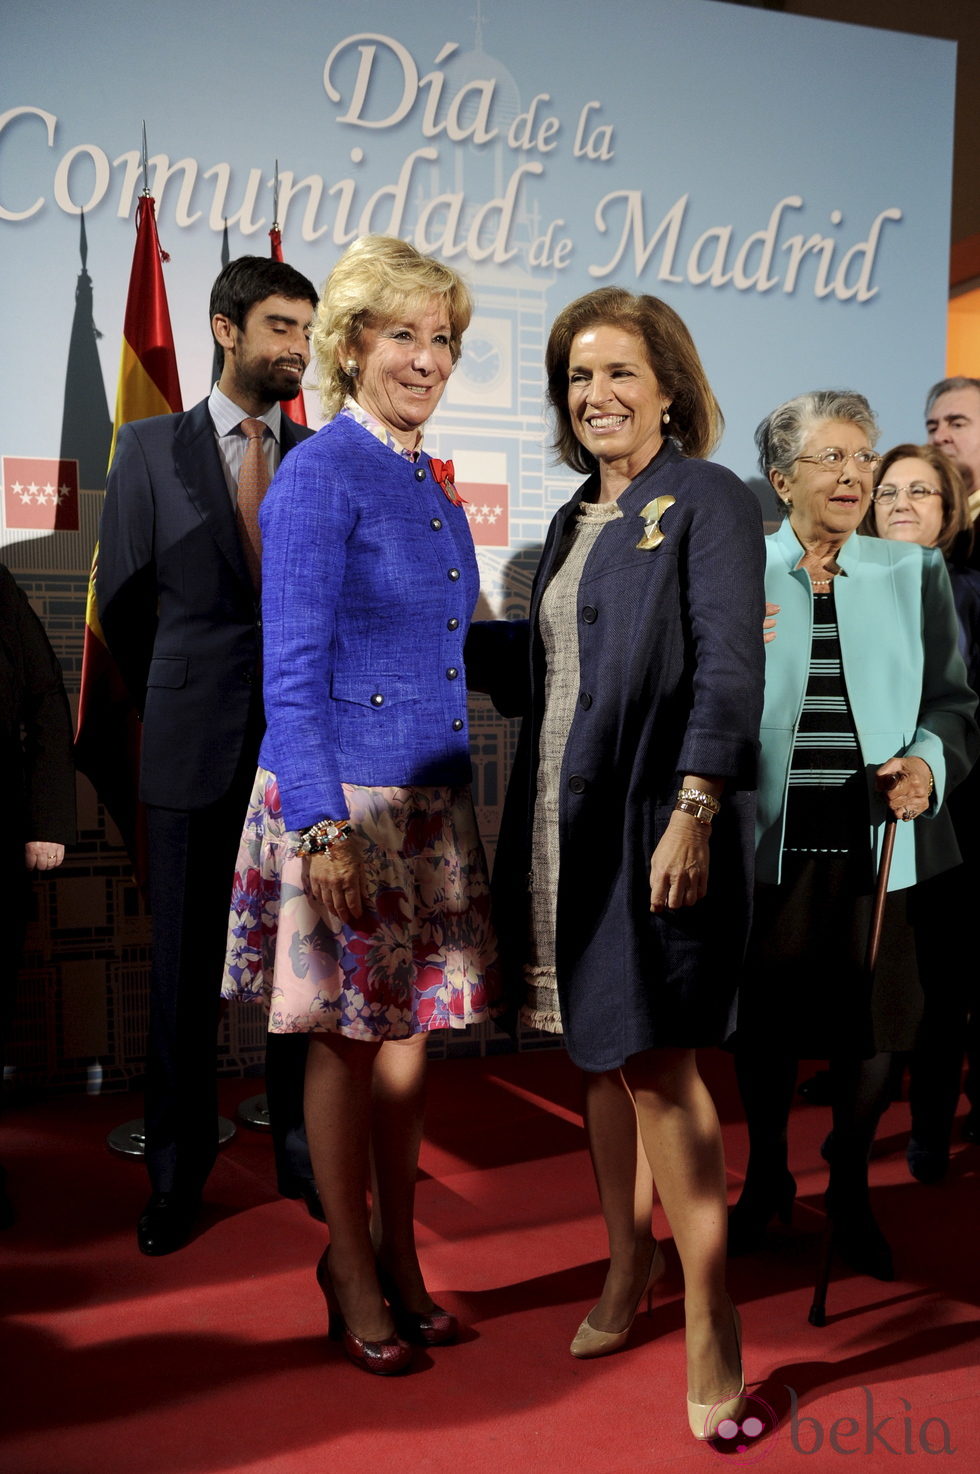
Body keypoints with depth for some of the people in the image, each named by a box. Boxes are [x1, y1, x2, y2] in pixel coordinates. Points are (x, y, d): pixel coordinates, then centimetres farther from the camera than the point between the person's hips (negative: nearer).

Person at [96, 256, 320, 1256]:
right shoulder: (150, 447, 5)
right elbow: (120, 598, 8)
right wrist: (167, 704, 11)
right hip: (193, 752, -1)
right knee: (185, 973, 6)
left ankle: (304, 1154, 25)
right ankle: (176, 1176, 20)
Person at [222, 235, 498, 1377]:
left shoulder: (432, 481, 13)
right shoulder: (318, 477, -10)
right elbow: (292, 674, -14)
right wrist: (324, 828, -18)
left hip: (432, 801, 7)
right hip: (343, 799, -7)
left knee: (410, 1031, 14)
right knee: (347, 1038, 5)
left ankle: (397, 1256, 29)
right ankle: (352, 1272, 23)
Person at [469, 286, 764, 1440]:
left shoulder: (708, 502, -4)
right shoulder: (573, 522, 18)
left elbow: (728, 668, -13)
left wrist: (693, 809, -22)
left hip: (656, 822, -7)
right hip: (566, 826, 7)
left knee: (655, 1058, -7)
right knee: (602, 1053, 13)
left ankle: (709, 1321, 7)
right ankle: (626, 1267, 29)